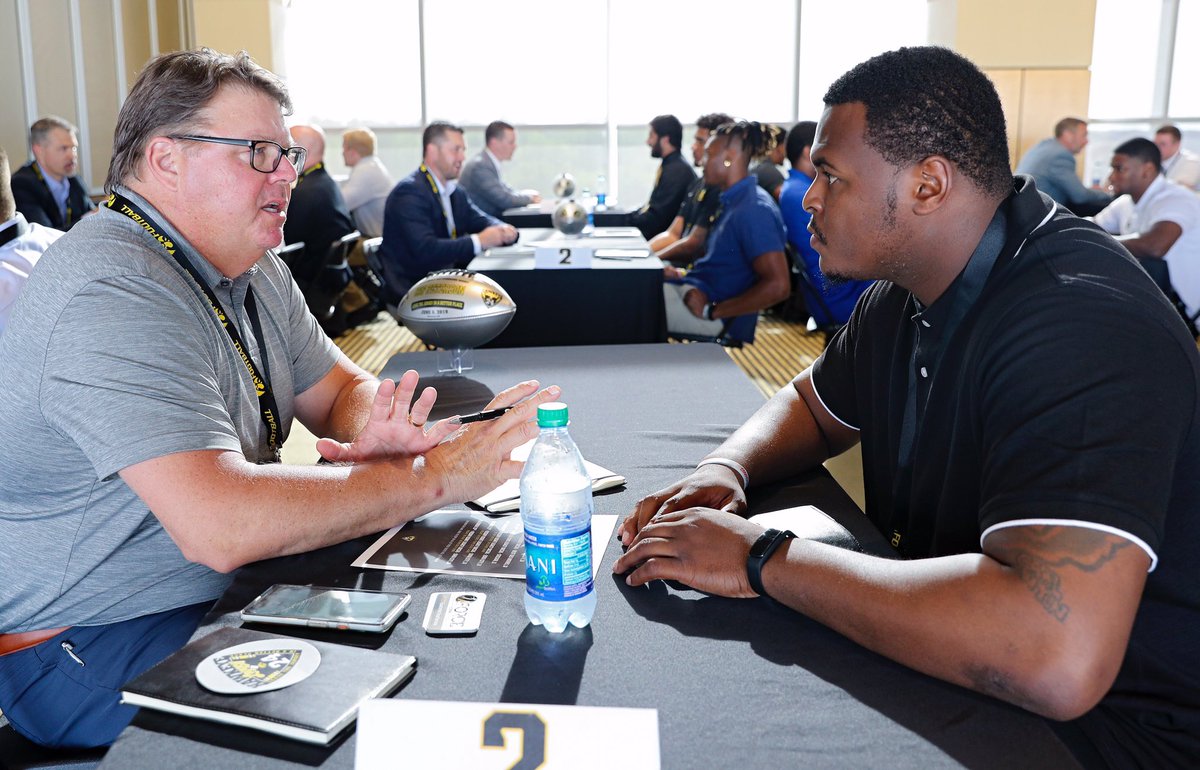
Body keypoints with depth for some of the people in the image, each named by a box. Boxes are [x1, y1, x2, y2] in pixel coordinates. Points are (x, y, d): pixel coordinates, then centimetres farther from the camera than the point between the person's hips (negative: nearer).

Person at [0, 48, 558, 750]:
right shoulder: (116, 293, -26)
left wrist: (370, 431, -15)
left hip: (231, 587, 9)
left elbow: (341, 390, 11)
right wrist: (429, 475, -29)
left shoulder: (255, 269, 6)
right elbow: (220, 525, -36)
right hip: (90, 649, -8)